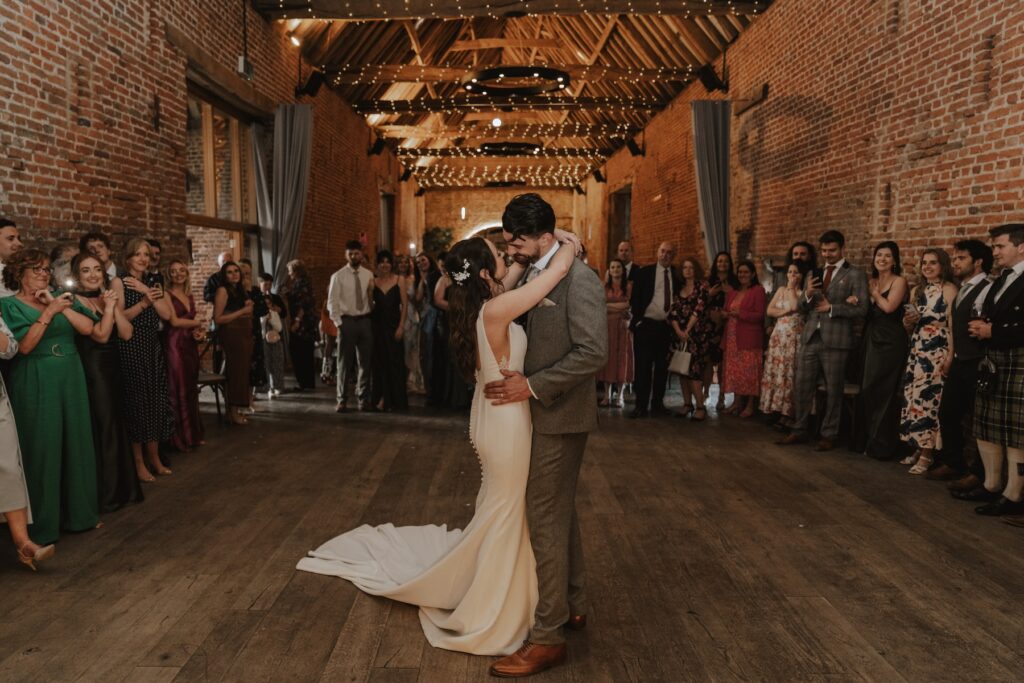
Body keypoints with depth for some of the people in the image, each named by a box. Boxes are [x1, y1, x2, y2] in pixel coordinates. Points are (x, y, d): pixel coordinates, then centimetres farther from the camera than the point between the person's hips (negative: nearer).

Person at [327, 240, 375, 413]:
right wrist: (339, 323, -9)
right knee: (344, 362, 4)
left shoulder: (369, 275, 6)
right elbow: (332, 303, -4)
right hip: (347, 321, -3)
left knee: (365, 362, 7)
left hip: (365, 321, 3)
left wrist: (371, 318, -4)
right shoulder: (338, 276, -3)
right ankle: (342, 400, 13)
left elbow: (372, 300, 8)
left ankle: (364, 400, 17)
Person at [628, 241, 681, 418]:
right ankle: (641, 406, 2)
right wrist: (636, 320, -7)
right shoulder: (644, 273, 0)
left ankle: (658, 404, 16)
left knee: (662, 367, 8)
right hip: (646, 325, -3)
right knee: (643, 367, -2)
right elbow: (634, 299, -1)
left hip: (666, 327, 3)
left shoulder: (677, 276, 9)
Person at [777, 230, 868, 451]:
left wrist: (831, 308, -13)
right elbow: (801, 307, 13)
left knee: (833, 390, 5)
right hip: (810, 338, 5)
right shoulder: (813, 274, 15)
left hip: (835, 340, -5)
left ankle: (829, 435, 15)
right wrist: (807, 294, -7)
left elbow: (861, 309, -9)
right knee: (802, 387, 7)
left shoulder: (855, 275, -1)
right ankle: (799, 431, 18)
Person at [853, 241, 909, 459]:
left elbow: (889, 306, -19)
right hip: (871, 339, 6)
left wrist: (873, 292, -5)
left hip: (891, 341, -6)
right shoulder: (871, 282, 14)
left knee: (883, 392, -3)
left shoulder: (899, 281, -5)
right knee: (867, 391, 8)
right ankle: (865, 441, 18)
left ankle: (882, 445, 5)